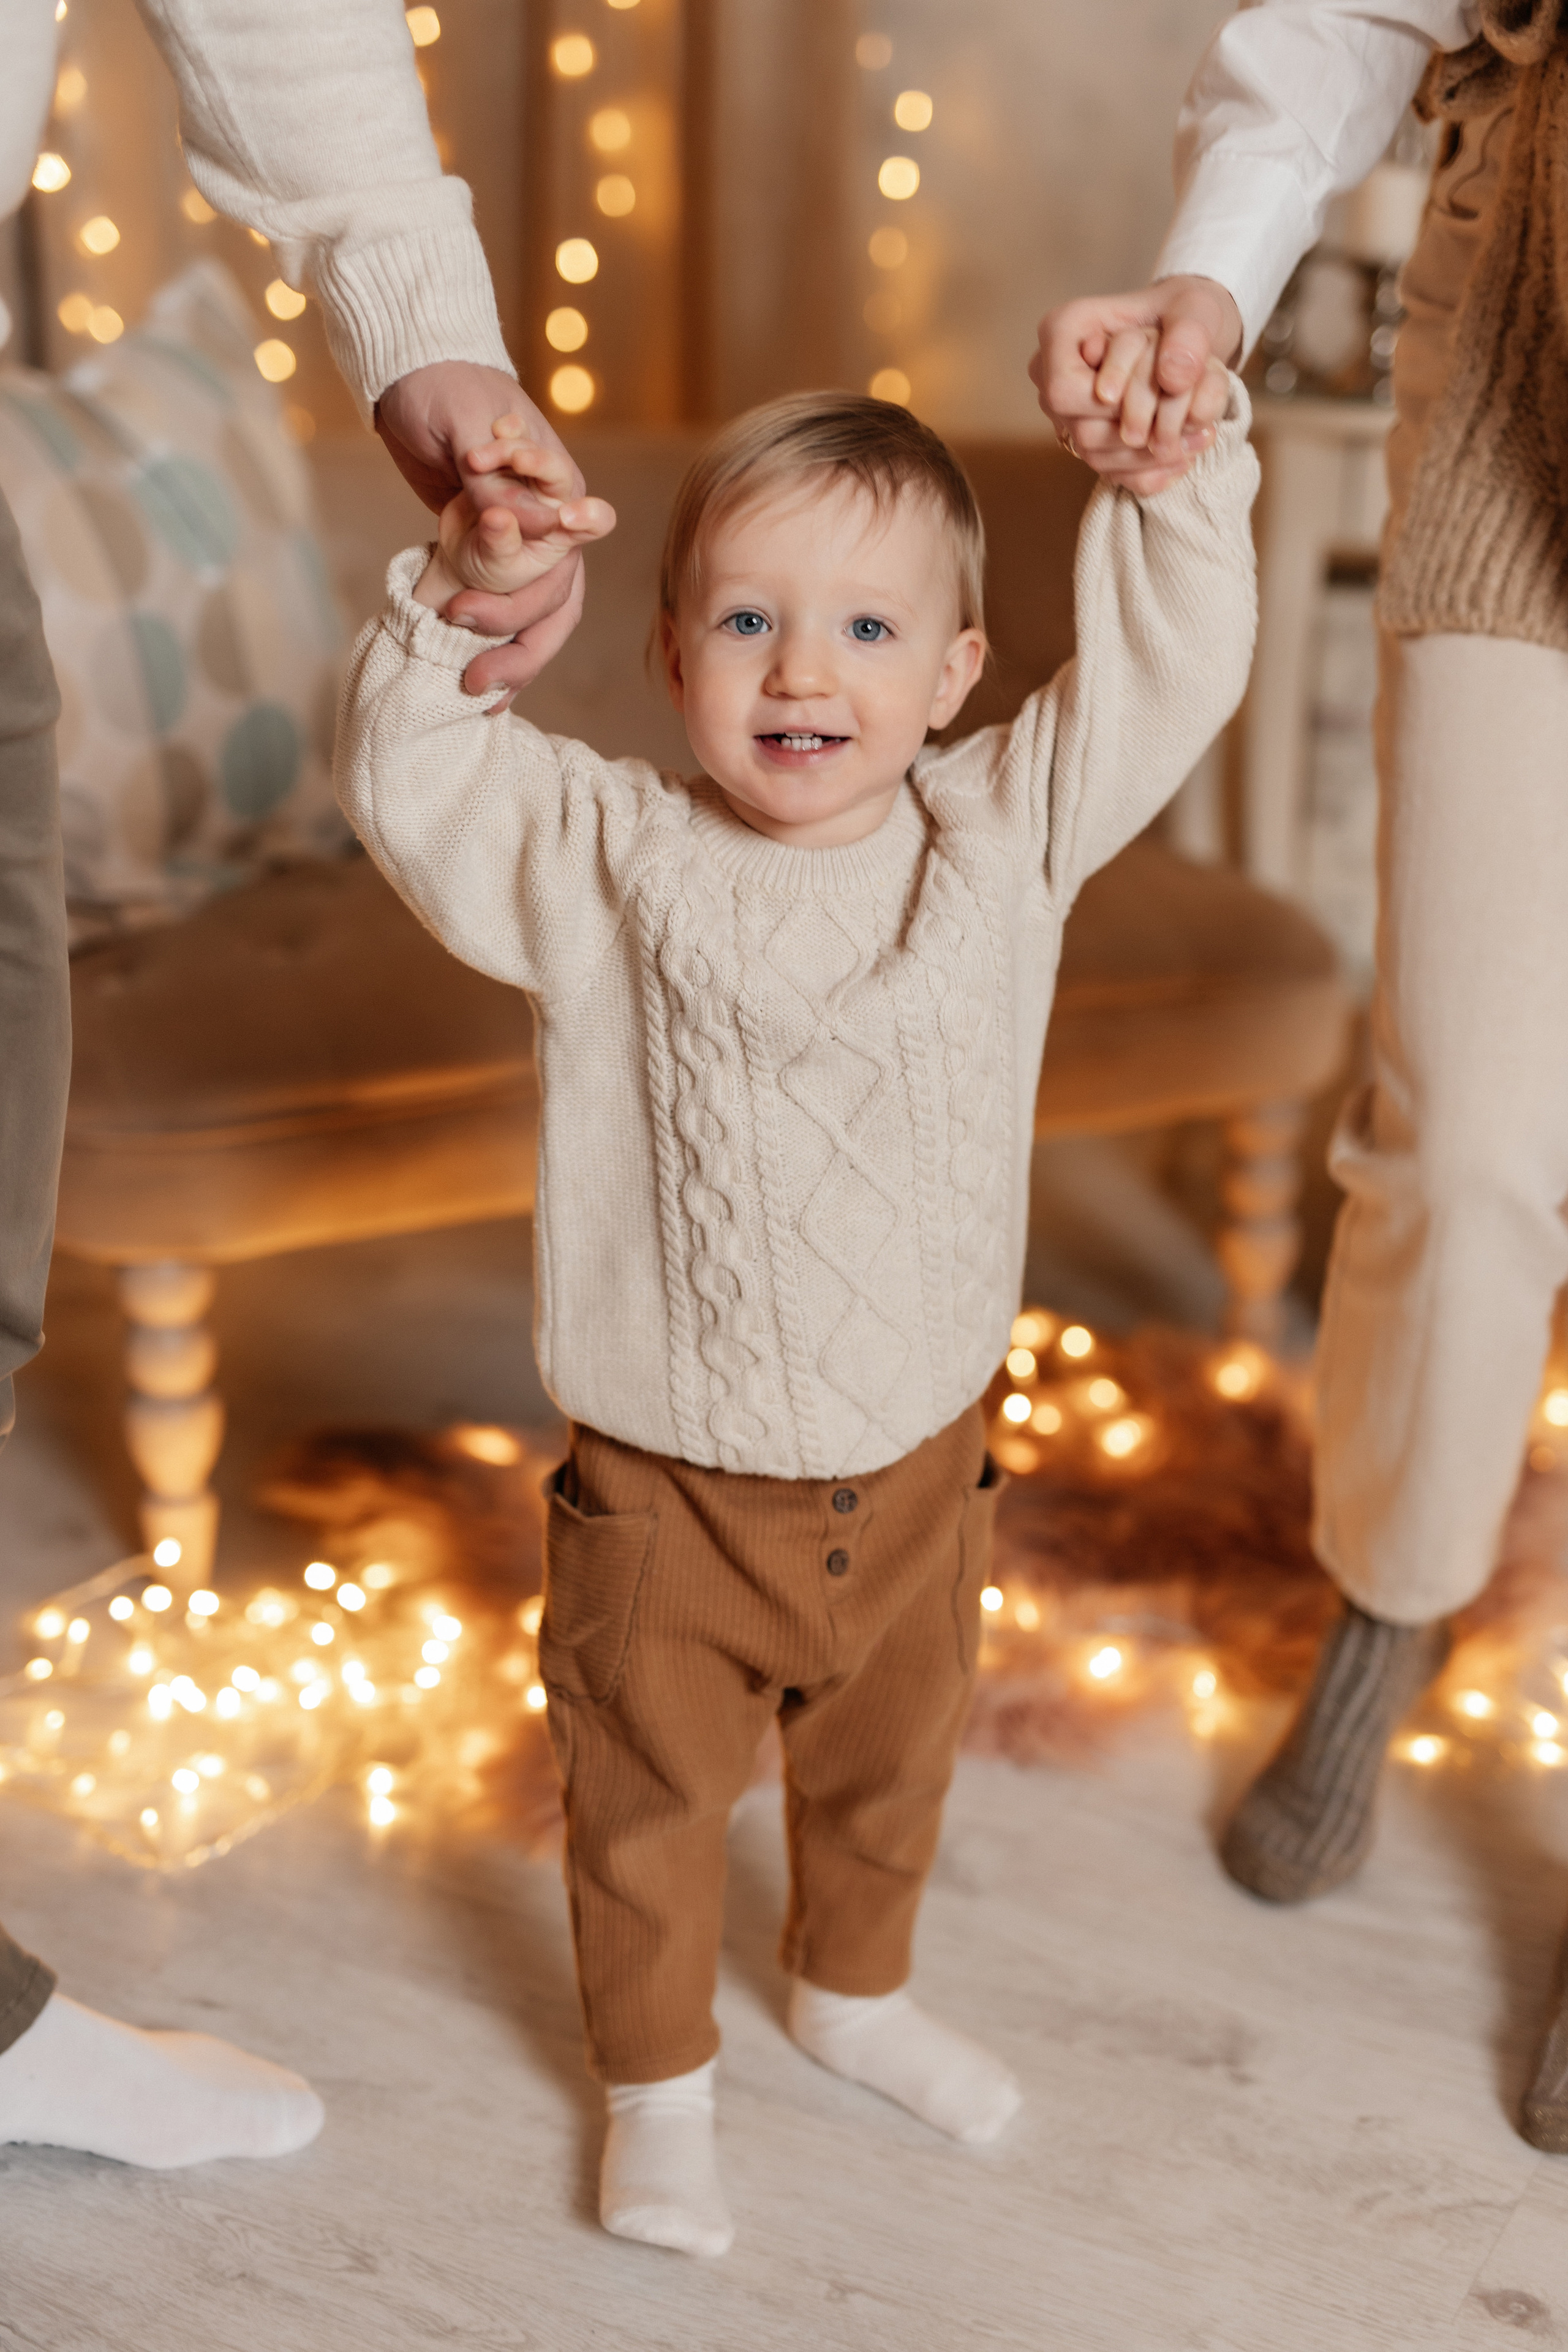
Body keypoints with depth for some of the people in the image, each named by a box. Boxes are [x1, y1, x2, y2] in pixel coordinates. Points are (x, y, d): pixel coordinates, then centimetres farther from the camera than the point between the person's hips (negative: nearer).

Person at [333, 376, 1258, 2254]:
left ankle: (855, 1993, 55)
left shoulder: (1006, 835, -6)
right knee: (650, 1798, 15)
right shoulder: (609, 862, -11)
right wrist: (454, 602, -25)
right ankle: (657, 2083, 41)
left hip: (916, 1471, 3)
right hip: (668, 1486, -3)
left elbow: (1169, 674, -6)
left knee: (892, 1762, 26)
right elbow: (409, 787, -14)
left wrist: (1178, 473, -17)